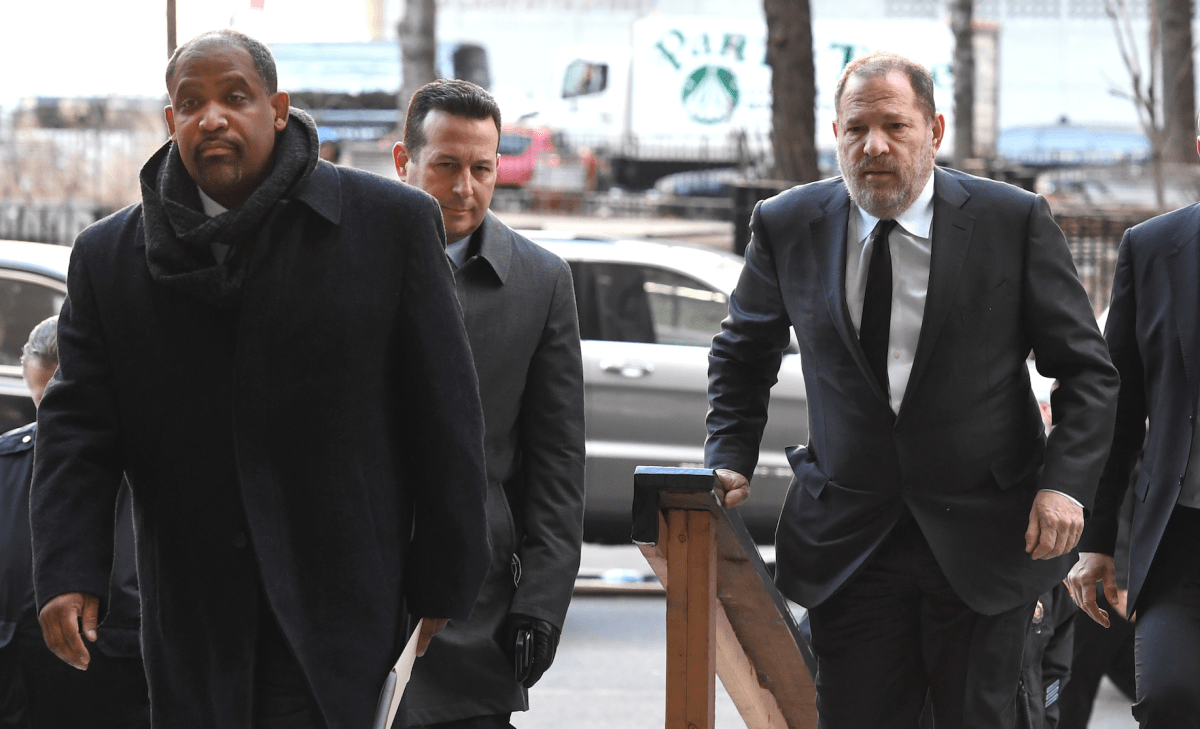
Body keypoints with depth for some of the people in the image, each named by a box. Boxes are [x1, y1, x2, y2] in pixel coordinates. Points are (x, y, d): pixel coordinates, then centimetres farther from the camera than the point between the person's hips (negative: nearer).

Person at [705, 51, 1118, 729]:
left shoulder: (1015, 221, -5)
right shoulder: (788, 226, 2)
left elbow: (1087, 370, 0)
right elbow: (743, 356, 18)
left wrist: (1066, 482, -13)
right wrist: (731, 459, 4)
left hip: (984, 540, -1)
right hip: (847, 539, 2)